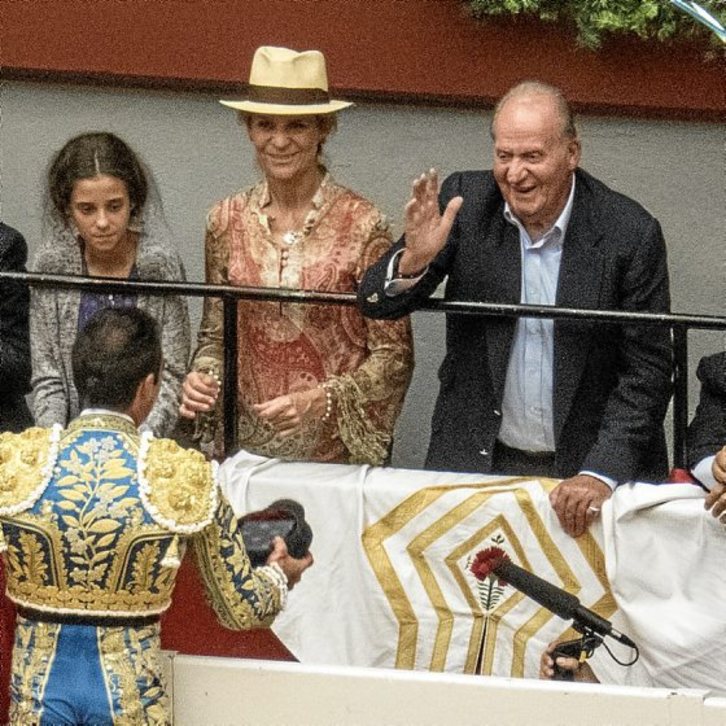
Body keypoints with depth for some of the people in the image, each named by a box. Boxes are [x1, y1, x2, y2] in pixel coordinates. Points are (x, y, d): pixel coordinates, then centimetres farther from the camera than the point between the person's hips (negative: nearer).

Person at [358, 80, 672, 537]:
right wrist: (413, 261, -24)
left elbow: (646, 373, -5)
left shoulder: (630, 233, -7)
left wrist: (602, 475, -15)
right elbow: (377, 305, -2)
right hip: (475, 461, 2)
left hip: (584, 468, -2)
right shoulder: (464, 202, -2)